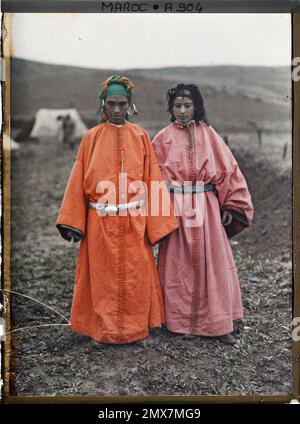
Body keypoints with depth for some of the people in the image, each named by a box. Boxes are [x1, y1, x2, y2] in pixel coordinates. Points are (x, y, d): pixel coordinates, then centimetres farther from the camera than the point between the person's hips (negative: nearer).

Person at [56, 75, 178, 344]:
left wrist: (157, 223, -2)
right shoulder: (91, 137, 4)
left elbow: (152, 179, 2)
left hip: (134, 222, 0)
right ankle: (104, 329, 20)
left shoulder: (140, 136, 4)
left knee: (134, 275, 6)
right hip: (101, 223, 0)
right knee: (103, 275, 6)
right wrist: (72, 222, -4)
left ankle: (134, 327, 22)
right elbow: (78, 181, 2)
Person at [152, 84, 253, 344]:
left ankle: (218, 323, 13)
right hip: (175, 209, -1)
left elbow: (228, 169, 4)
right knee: (178, 264, 6)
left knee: (212, 262, 3)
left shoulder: (209, 135, 5)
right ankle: (178, 321, 19)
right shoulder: (163, 139, 3)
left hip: (207, 209, 1)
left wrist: (230, 207, -1)